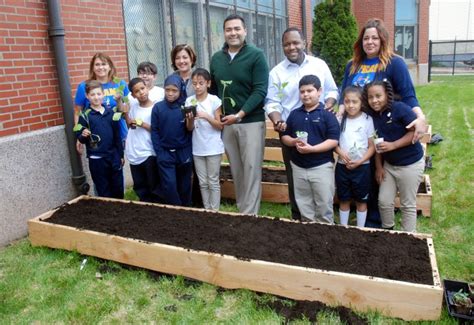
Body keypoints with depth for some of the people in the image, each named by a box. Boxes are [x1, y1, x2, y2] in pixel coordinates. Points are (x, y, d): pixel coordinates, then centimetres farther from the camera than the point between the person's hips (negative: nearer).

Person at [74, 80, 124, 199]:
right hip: (97, 159, -3)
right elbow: (80, 138, -4)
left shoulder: (111, 113, 4)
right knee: (104, 192, 6)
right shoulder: (85, 116, -5)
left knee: (118, 189, 12)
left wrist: (121, 155, 11)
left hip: (114, 156, 4)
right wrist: (83, 136, -26)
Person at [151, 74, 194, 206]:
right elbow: (154, 131, 0)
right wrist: (159, 153, -6)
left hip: (184, 153, 1)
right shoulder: (158, 107, -4)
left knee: (184, 186, 11)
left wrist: (190, 120, -28)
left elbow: (189, 130, -6)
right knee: (169, 185, -5)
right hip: (165, 153, 0)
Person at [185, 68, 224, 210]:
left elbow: (220, 126, -7)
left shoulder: (214, 100, -7)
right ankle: (207, 209, 24)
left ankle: (215, 211, 16)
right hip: (197, 148, 3)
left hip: (213, 148, -3)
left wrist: (207, 117, -22)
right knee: (203, 182, 12)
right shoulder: (189, 101, 2)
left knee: (213, 181, 5)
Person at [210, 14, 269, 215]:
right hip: (226, 123, 5)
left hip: (251, 122, -4)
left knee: (251, 170, -2)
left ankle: (250, 214, 6)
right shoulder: (216, 58, 9)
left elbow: (260, 91, -12)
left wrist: (240, 115, -18)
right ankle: (241, 210, 23)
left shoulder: (256, 56, -5)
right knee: (236, 171, 11)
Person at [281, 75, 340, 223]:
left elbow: (333, 141, -13)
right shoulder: (294, 114, 7)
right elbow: (284, 136, 11)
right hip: (298, 166, 5)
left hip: (321, 166, -4)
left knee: (324, 206, 5)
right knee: (304, 206, 15)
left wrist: (312, 148, -22)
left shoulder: (327, 114, -7)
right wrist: (294, 142, -11)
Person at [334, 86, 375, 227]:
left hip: (362, 167, -2)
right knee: (344, 200, 14)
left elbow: (372, 146, -5)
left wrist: (360, 161, -16)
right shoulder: (340, 119, -1)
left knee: (361, 200, 11)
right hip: (342, 166, 2)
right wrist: (340, 152, -17)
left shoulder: (367, 120, -7)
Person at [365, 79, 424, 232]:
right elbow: (377, 144, 5)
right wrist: (378, 167, 4)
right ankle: (387, 230, 33)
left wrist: (392, 145, -26)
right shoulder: (374, 115, 0)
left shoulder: (400, 108, -19)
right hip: (389, 164, 6)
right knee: (384, 201, 11)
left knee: (408, 204, 6)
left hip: (410, 164, -6)